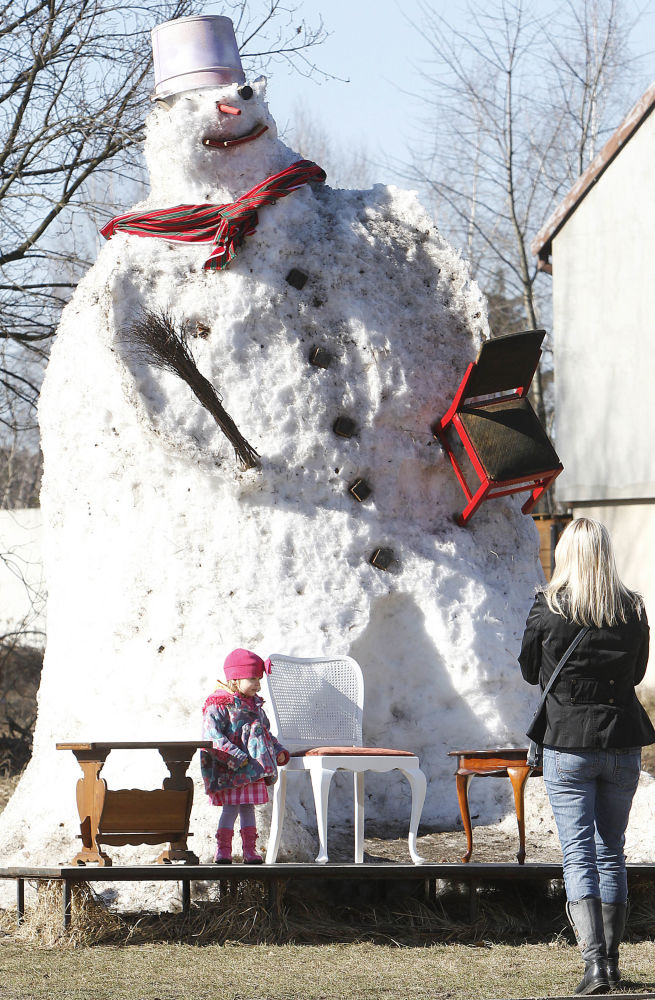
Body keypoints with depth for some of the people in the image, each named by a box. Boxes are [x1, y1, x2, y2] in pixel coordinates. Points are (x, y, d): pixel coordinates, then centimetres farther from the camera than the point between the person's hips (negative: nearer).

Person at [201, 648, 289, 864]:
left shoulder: (255, 705, 16)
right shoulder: (218, 705, -11)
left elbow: (265, 732, 26)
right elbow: (213, 737, -19)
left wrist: (278, 751, 11)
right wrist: (235, 758, -25)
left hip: (254, 770, 7)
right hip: (230, 771, -7)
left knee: (248, 806, 9)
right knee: (231, 806, -8)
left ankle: (250, 849, 14)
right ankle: (223, 850, -2)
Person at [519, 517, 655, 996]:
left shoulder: (548, 610, -9)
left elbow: (530, 671, 5)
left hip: (567, 744, -3)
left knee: (578, 853, -2)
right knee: (612, 851, 14)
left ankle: (594, 960, -14)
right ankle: (612, 958, 20)